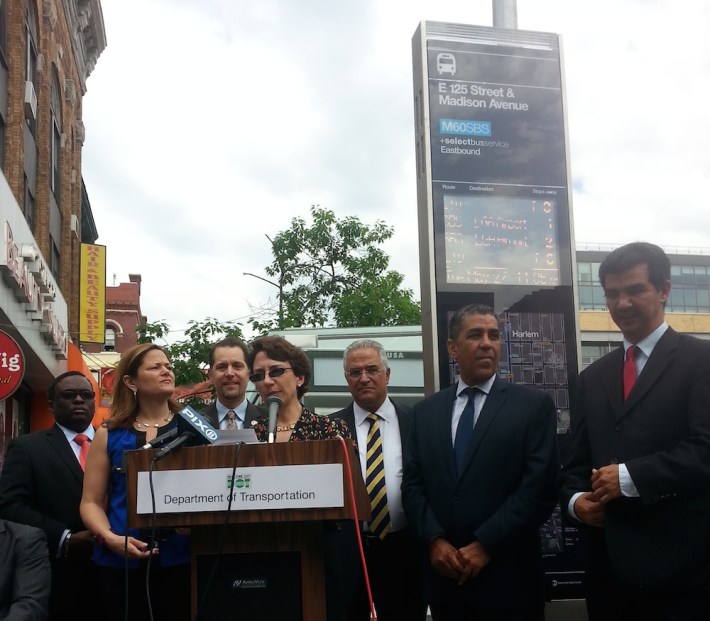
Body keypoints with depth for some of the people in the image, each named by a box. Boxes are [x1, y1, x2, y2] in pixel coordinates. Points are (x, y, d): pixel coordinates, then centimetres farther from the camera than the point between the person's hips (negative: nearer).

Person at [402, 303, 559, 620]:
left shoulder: (534, 404, -2)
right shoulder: (425, 411, 9)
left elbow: (540, 486, -10)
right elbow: (412, 484, 6)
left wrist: (485, 545, -13)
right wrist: (435, 540, -9)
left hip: (508, 577, -3)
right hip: (445, 574, 3)